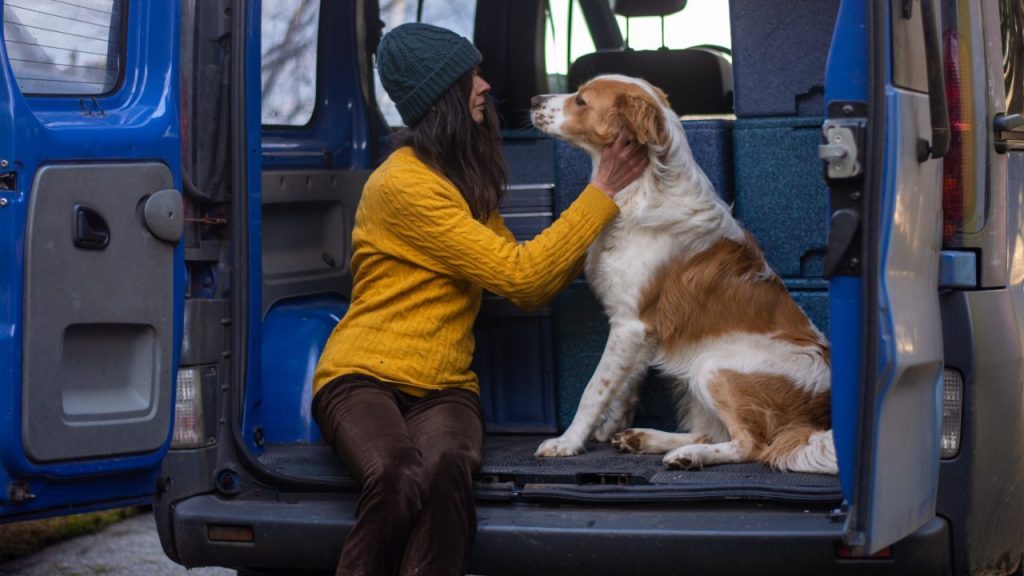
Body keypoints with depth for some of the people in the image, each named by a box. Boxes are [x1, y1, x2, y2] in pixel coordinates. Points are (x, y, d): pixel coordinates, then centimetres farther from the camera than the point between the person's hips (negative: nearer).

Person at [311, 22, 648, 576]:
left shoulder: (467, 182, 17)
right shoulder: (403, 184, -12)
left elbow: (530, 291, 18)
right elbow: (521, 274, -12)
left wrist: (604, 199, 12)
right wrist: (603, 193, -4)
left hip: (443, 386, 6)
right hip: (364, 377, -6)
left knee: (447, 473, -33)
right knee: (400, 479, -39)